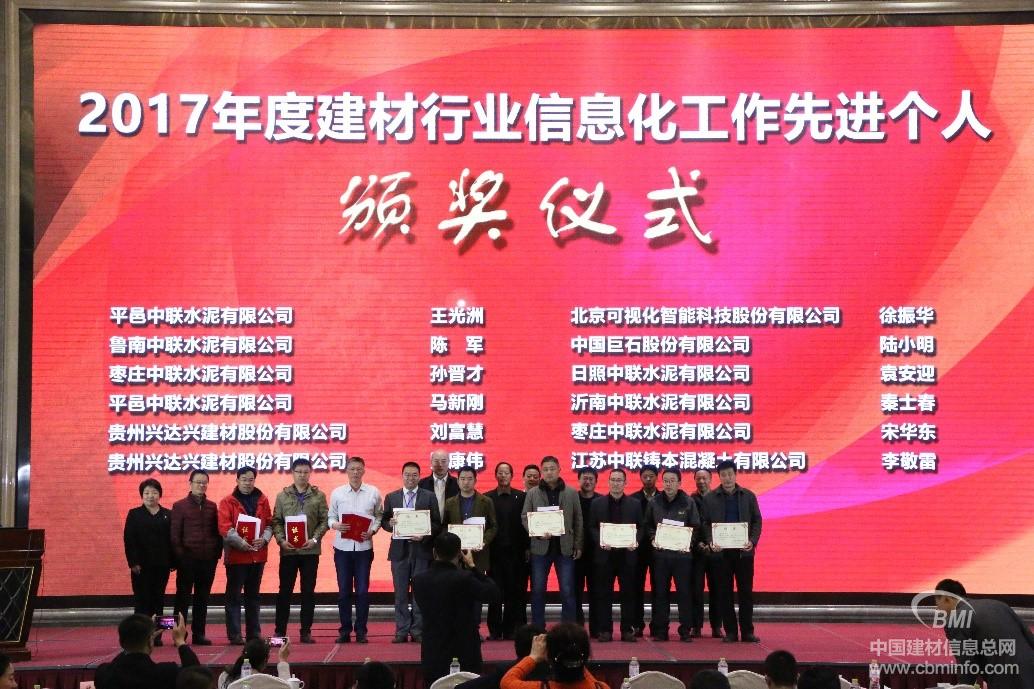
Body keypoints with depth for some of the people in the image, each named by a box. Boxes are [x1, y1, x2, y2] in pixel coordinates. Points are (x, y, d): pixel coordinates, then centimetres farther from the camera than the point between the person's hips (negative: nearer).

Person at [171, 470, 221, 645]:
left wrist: (217, 552, 2)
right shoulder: (179, 506, 1)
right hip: (187, 559, -4)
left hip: (208, 559, 4)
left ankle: (199, 633, 14)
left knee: (203, 598, 8)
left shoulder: (212, 507, 11)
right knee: (183, 597, 0)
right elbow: (175, 534, -2)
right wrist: (179, 555, -9)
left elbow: (217, 531, 12)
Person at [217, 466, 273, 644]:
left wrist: (264, 538, -11)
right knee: (234, 595, -1)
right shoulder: (228, 502, -2)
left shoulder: (262, 500, 10)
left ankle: (254, 633, 18)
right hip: (236, 555, -4)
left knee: (253, 595, 12)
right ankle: (234, 634, 1)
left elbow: (269, 523, 8)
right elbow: (224, 527, -11)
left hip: (258, 554, 4)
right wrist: (241, 543, -20)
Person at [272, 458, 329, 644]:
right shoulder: (282, 495, 7)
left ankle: (306, 632, 11)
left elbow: (324, 520, 1)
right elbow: (276, 521, 3)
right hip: (288, 550, 0)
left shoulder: (319, 495, 5)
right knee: (285, 591, 3)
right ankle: (280, 631, 10)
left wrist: (315, 539, -12)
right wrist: (281, 540, -11)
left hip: (310, 550, 0)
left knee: (308, 592, 5)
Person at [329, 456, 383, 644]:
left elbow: (379, 516, 9)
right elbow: (330, 517, 7)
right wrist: (335, 525, -14)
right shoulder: (337, 493, 3)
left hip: (364, 547, 0)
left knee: (362, 590, 0)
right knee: (344, 590, 4)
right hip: (342, 546, 0)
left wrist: (372, 530, -8)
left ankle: (361, 631, 8)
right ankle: (345, 630, 12)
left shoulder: (373, 493, 2)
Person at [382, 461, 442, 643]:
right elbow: (384, 521, 9)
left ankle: (417, 630, 9)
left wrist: (424, 535, -16)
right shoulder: (391, 497, 9)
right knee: (400, 593, 4)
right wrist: (390, 524, -13)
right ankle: (402, 631, 9)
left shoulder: (429, 497, 4)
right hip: (399, 550, 1)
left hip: (421, 549, -1)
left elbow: (437, 524, 1)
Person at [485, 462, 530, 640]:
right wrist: (484, 548, -3)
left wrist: (527, 548, -2)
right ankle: (495, 631, 7)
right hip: (494, 552, 0)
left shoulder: (521, 497, 6)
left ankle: (511, 630, 8)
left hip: (515, 551, 0)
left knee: (514, 592, 1)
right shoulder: (487, 498, 7)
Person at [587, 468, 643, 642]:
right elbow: (592, 527, 4)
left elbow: (641, 527, 7)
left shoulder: (635, 504, 8)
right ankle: (605, 630, 6)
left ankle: (628, 629, 9)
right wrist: (600, 541, -13)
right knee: (604, 594, 1)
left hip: (627, 554, 0)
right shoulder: (597, 504, 6)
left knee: (628, 593, 3)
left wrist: (636, 541, -11)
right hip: (605, 553, 0)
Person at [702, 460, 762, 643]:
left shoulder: (748, 496, 6)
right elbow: (706, 523, 2)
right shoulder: (710, 498, 4)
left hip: (744, 550, 0)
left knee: (746, 591, 2)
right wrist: (710, 542, -13)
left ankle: (747, 631, 8)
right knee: (724, 592, 3)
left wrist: (752, 541, -10)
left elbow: (757, 521, 5)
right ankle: (730, 631, 9)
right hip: (721, 551, 0)